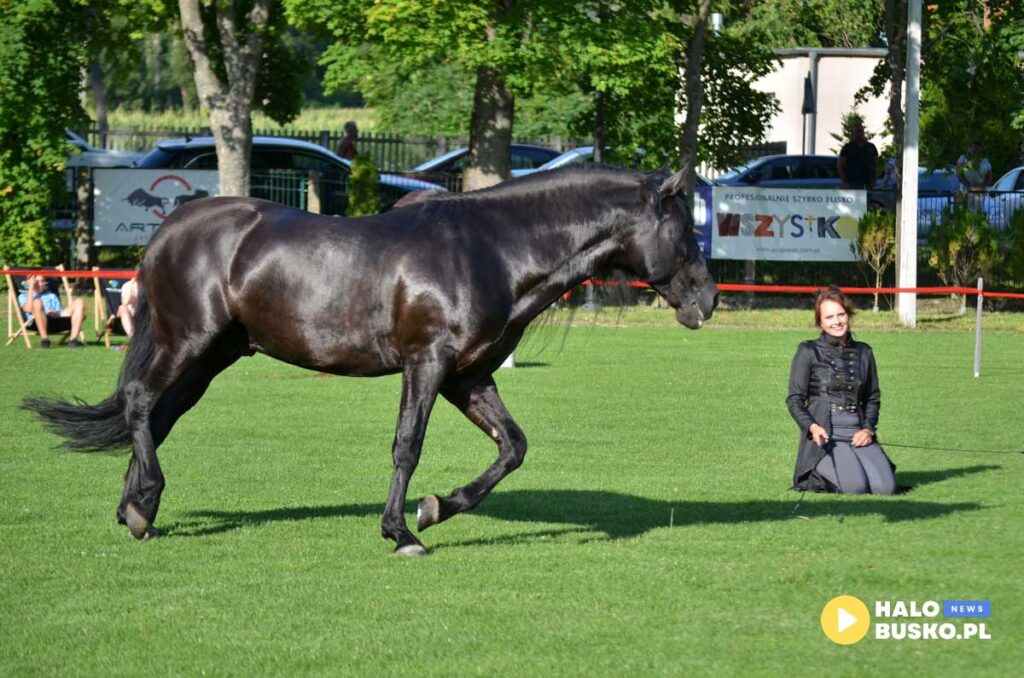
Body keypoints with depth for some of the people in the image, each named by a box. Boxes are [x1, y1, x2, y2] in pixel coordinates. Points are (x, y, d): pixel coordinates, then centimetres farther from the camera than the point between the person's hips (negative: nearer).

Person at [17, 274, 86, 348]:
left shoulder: (52, 296, 35)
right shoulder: (23, 296, 23)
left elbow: (61, 312, 22)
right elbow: (28, 309, 0)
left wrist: (57, 313, -3)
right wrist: (31, 288, 4)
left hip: (57, 321, 4)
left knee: (79, 302, -16)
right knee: (37, 302, -35)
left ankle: (73, 339, -28)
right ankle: (44, 339, -35)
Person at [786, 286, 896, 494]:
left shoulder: (863, 352, 17)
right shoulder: (809, 352, 5)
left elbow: (873, 397, 21)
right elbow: (794, 399, 2)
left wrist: (868, 429, 2)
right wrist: (812, 427, -16)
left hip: (859, 435, 4)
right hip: (824, 436, -4)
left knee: (885, 487, -19)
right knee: (855, 487, -28)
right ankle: (817, 476, 5)